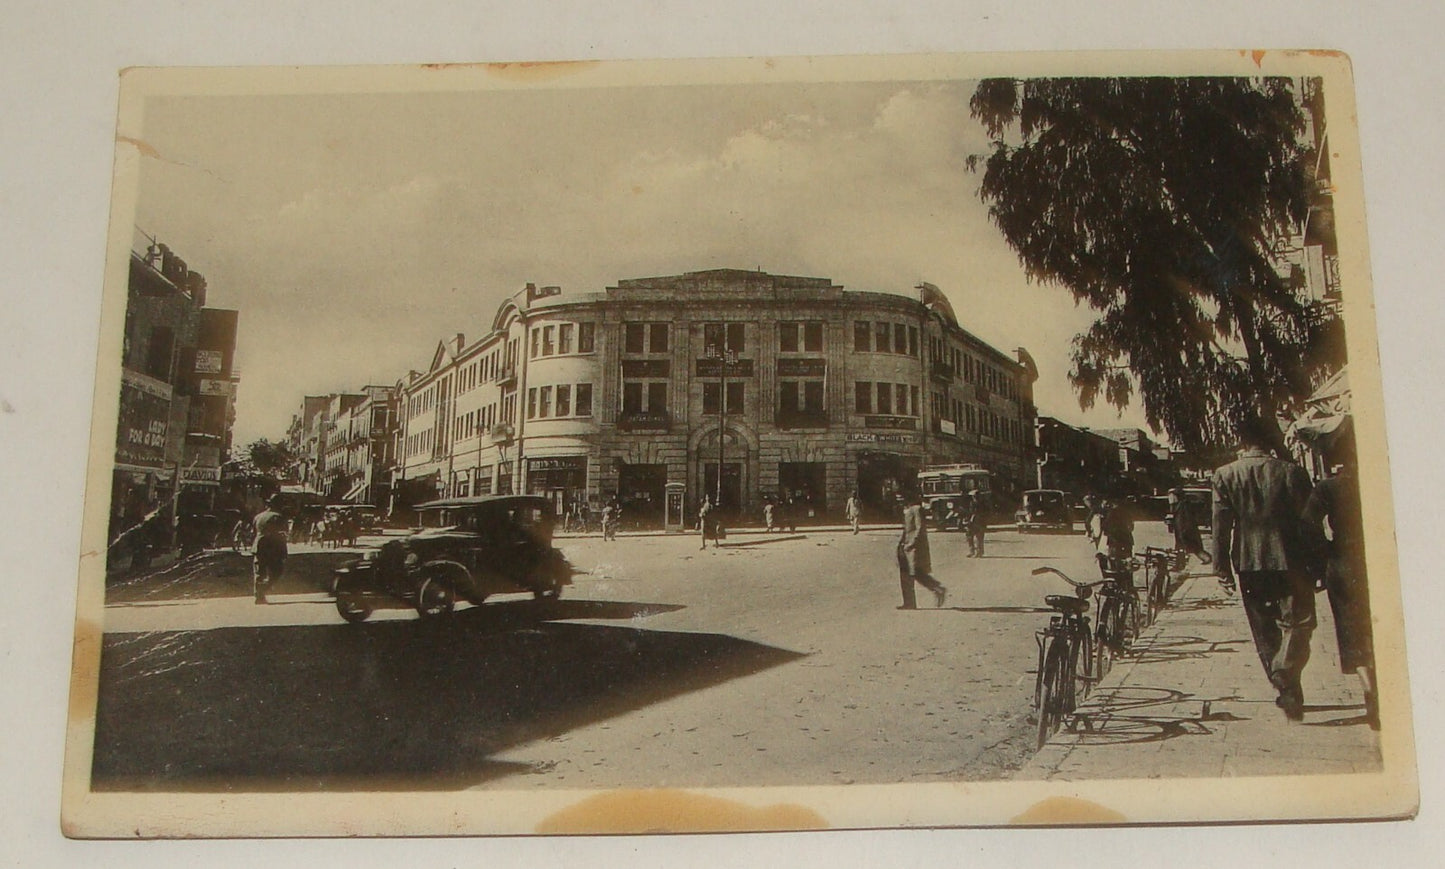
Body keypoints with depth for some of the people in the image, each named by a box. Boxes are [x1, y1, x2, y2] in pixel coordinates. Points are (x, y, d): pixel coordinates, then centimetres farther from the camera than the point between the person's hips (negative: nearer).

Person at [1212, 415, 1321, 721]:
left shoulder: (1225, 476, 0)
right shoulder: (1292, 472, -2)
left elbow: (1220, 524, -1)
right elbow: (1309, 521, 4)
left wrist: (1221, 566, 4)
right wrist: (1317, 561, 14)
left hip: (1248, 564, 2)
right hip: (1290, 561, -2)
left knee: (1265, 630, 12)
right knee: (1297, 624, 3)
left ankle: (1286, 691, 14)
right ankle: (1285, 672, -20)